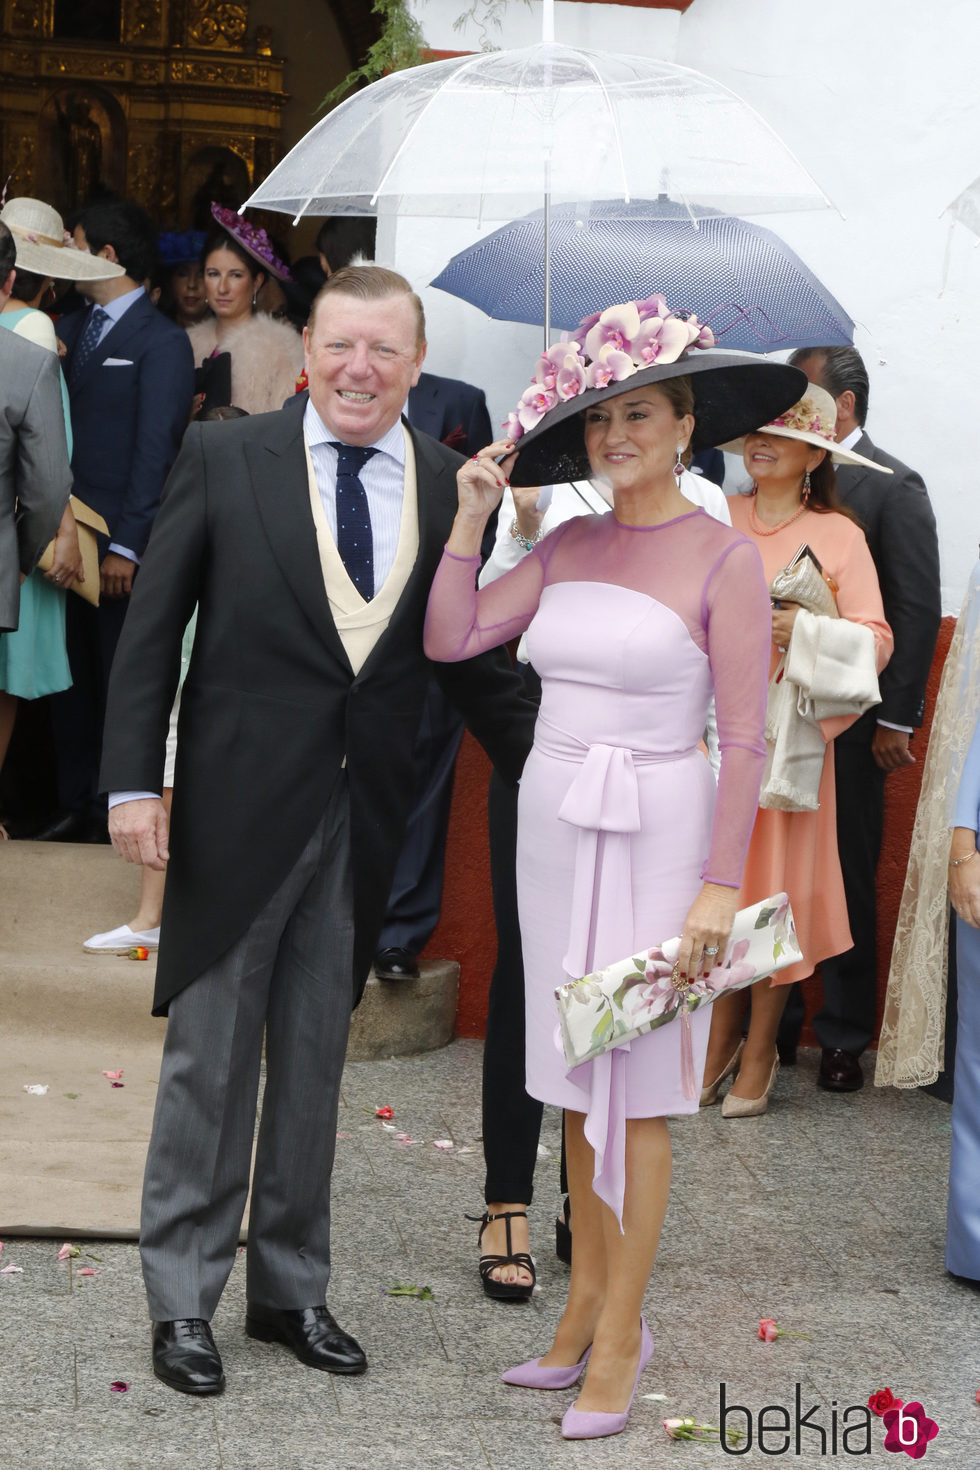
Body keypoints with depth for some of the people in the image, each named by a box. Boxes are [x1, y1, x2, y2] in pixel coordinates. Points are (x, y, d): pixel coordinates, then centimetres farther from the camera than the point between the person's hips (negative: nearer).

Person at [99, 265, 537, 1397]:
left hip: (362, 819, 3)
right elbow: (151, 630, -4)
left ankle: (290, 1288, 28)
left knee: (315, 1061, 14)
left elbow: (474, 664, 8)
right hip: (238, 806, -3)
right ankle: (182, 1297, 19)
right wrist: (132, 783, -10)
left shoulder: (448, 487, 2)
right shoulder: (225, 458, -5)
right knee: (210, 1056, 6)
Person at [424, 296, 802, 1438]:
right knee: (576, 1080, 12)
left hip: (656, 837, -6)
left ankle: (619, 1341, 6)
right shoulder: (567, 549, 6)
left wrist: (720, 887, -17)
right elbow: (450, 640, 3)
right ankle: (587, 1299, 23)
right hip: (554, 828, 6)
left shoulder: (726, 559, -11)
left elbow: (744, 736, -13)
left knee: (633, 1092, -2)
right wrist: (469, 519, -5)